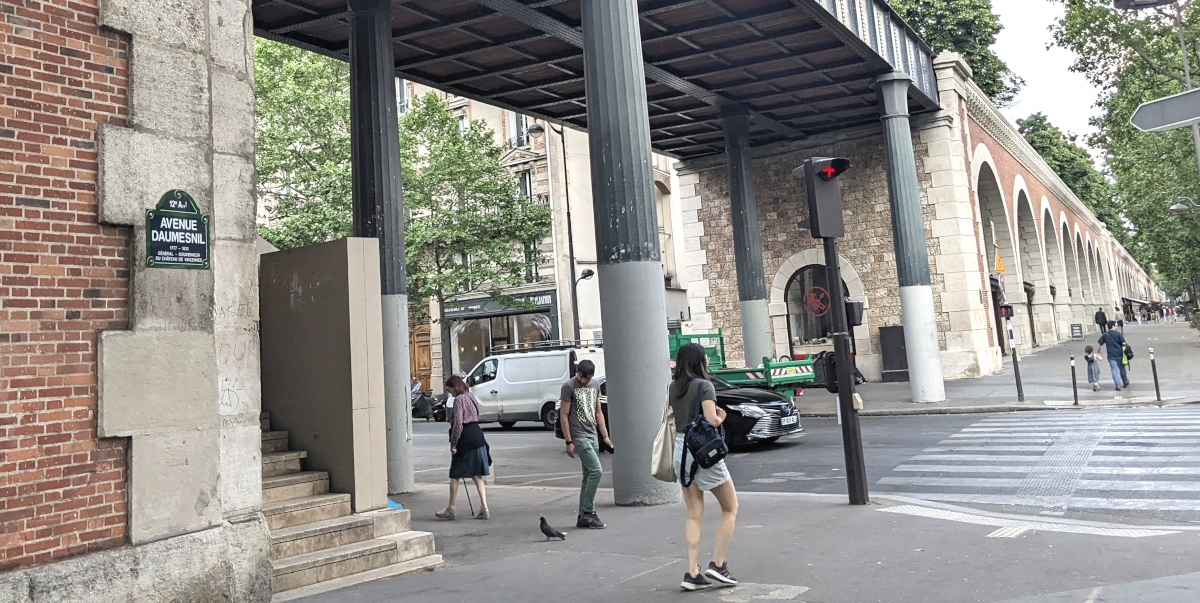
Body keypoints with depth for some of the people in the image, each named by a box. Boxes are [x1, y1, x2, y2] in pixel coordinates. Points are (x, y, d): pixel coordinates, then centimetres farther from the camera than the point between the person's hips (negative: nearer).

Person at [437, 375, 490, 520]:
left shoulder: (459, 399, -12)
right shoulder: (471, 397, 15)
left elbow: (458, 423, -19)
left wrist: (453, 444, -14)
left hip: (466, 439, -8)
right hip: (477, 436, 8)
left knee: (455, 475, 5)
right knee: (476, 475, 9)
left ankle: (451, 509, 14)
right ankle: (484, 508, 3)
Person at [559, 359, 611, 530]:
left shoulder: (595, 386, 12)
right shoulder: (568, 387, -8)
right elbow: (563, 415, -9)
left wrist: (605, 436, 11)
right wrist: (568, 442, -13)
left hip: (592, 436, 7)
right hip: (579, 437, -7)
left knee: (588, 476, 7)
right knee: (596, 471, -14)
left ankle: (583, 517, 13)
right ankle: (588, 512, -5)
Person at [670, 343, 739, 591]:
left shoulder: (673, 387, 9)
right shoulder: (704, 386, -12)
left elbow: (673, 421, 11)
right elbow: (712, 421, -19)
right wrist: (722, 417, -1)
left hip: (680, 450, 7)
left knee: (694, 515, 11)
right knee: (730, 508, 10)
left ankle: (692, 573, 7)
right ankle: (717, 564, 5)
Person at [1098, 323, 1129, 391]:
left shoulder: (1104, 335, 1)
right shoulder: (1118, 334, -3)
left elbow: (1099, 344, 1)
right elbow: (1124, 343, -8)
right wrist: (1125, 351, 6)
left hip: (1111, 355, -1)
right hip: (1119, 354, 1)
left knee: (1114, 370, 1)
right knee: (1122, 368, 17)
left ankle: (1118, 385, -4)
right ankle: (1125, 382, 32)